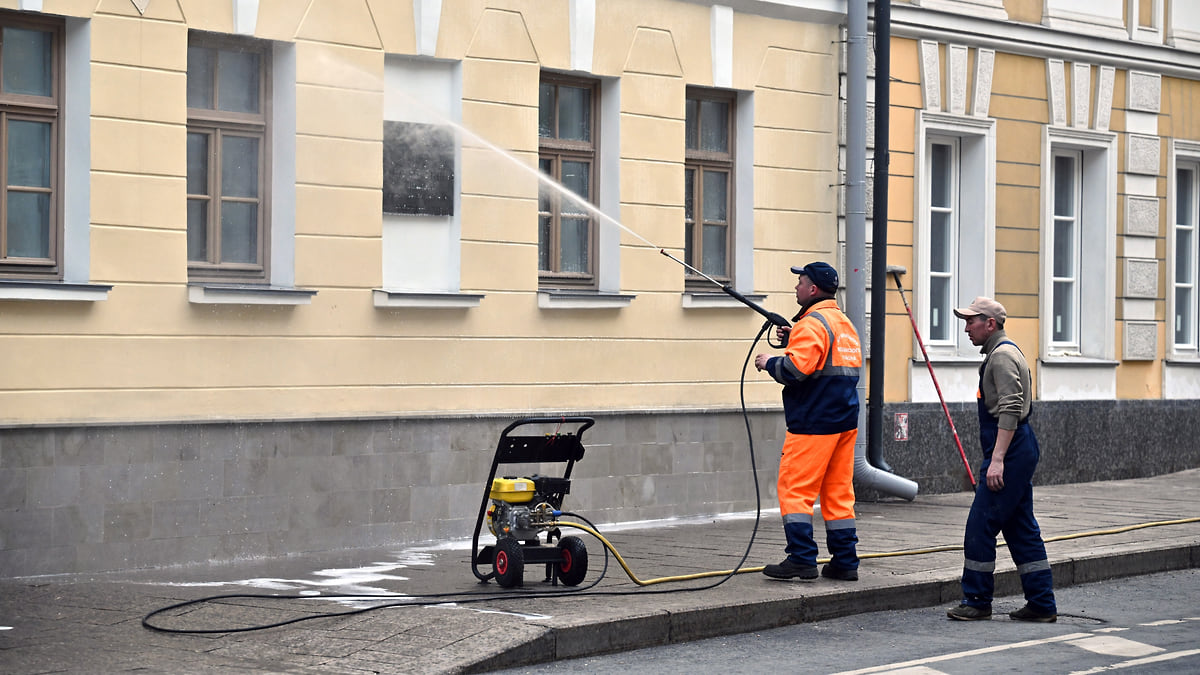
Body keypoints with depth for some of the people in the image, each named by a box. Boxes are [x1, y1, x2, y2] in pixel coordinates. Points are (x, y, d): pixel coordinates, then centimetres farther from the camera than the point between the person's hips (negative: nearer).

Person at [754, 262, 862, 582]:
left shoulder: (811, 324, -13)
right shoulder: (844, 323, 18)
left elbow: (795, 370, -22)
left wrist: (769, 362, -3)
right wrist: (793, 340, 16)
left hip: (813, 423, -9)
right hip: (845, 421, 9)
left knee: (795, 488, -4)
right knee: (838, 490, 10)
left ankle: (802, 560, -8)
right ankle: (845, 562, 11)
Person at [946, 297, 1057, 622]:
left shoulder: (1002, 355, -13)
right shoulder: (1003, 352, 21)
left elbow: (1010, 411, -21)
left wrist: (997, 459, -26)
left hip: (1011, 450, -11)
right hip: (1021, 450, 11)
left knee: (980, 525, -7)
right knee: (1021, 527, 10)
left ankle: (977, 601, -1)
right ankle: (1042, 604, 11)